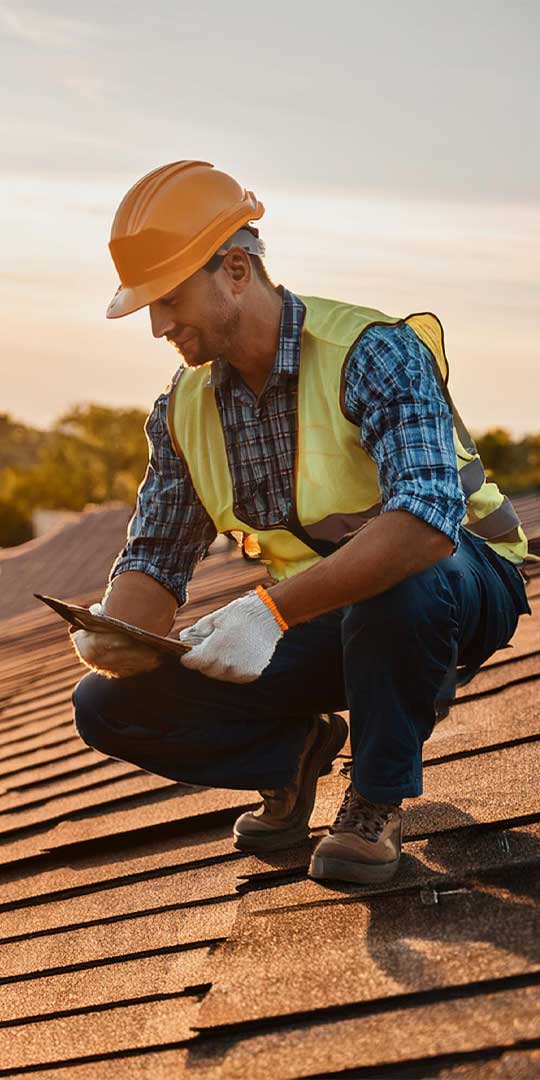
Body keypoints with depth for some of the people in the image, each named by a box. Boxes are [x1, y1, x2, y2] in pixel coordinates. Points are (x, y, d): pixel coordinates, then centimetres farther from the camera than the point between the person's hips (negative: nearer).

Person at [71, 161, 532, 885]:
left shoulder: (371, 352, -24)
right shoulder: (184, 408, -2)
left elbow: (427, 520, -40)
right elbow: (156, 559, 0)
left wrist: (271, 609, -47)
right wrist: (113, 632, -24)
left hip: (459, 586, -5)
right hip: (320, 619, 5)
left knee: (403, 581, -43)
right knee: (108, 706, -11)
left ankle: (379, 800, -17)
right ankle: (294, 752, 13)